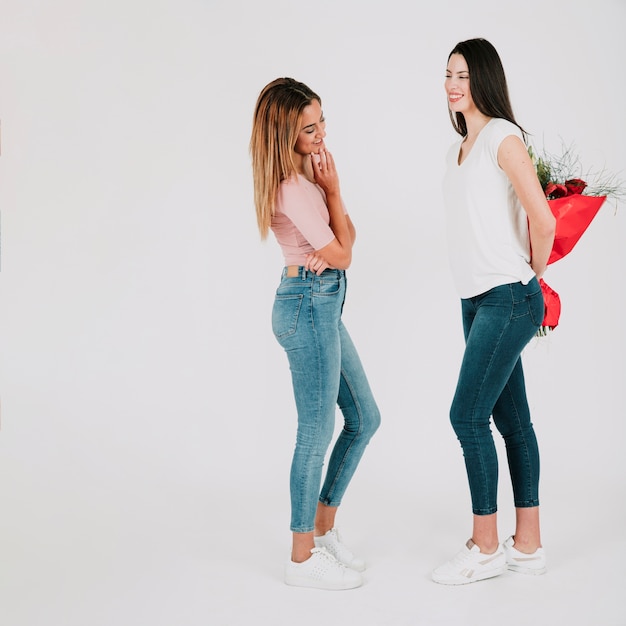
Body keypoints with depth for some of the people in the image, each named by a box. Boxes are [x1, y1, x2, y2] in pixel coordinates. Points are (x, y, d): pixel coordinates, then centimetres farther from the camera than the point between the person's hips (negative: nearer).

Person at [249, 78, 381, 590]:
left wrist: (330, 250, -12)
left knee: (364, 418, 15)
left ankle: (324, 530, 26)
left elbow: (347, 234, 9)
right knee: (317, 433, -2)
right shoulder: (293, 188, -20)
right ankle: (303, 558, 11)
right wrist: (334, 188, -6)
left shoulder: (307, 171, 10)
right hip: (309, 305, -10)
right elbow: (342, 256, -11)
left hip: (321, 306, 10)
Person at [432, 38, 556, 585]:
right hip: (477, 299, 8)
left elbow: (543, 221, -16)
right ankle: (528, 546, 19)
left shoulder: (503, 138, -11)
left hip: (508, 299, -8)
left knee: (468, 416, -8)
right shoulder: (457, 150, 16)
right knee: (511, 420, 11)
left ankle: (486, 548, 5)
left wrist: (533, 276, -1)